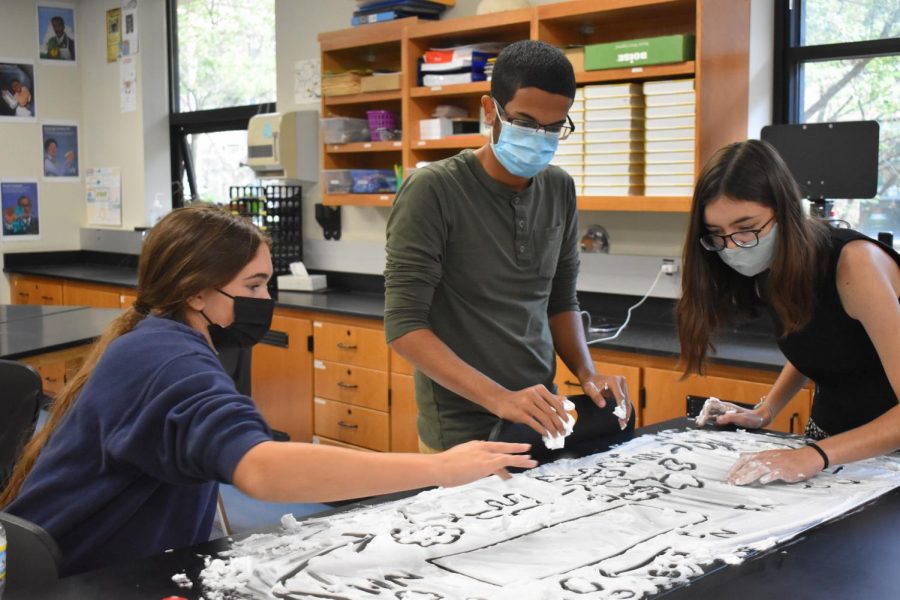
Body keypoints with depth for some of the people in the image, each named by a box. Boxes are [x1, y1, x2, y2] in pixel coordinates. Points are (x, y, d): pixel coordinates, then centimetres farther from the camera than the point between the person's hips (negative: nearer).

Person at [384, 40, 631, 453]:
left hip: (540, 422, 6)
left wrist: (587, 375, -4)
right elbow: (404, 325, -19)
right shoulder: (432, 191, -15)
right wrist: (499, 398, -28)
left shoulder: (559, 191, 3)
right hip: (463, 433, -5)